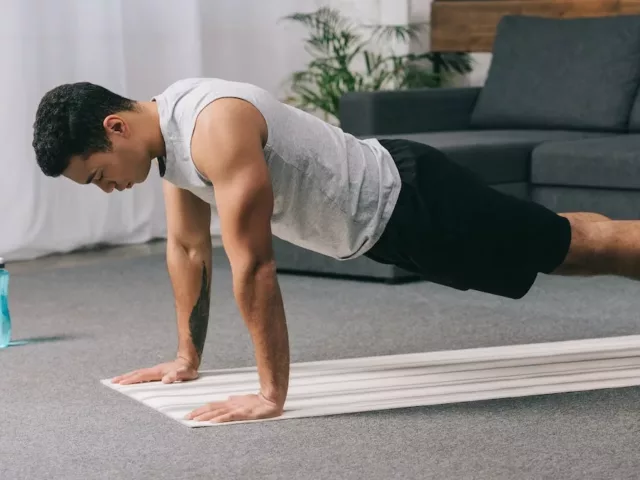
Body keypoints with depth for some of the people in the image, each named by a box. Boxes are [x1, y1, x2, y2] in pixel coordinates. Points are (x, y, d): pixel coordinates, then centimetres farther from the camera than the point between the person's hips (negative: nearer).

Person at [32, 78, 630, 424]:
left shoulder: (216, 129, -33)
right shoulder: (169, 130, -2)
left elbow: (253, 266, -34)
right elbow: (187, 248, 10)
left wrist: (271, 393, -30)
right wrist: (188, 357, 15)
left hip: (407, 201, -9)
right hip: (377, 220, 9)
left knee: (575, 247, 2)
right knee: (555, 245, 24)